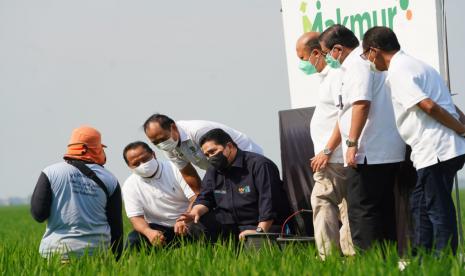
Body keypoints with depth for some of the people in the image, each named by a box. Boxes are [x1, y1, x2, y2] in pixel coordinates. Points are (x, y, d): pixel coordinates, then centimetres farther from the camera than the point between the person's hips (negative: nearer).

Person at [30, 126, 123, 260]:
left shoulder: (51, 172, 4)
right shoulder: (109, 180, 10)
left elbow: (38, 214, 1)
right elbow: (116, 224, 13)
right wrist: (116, 258, 20)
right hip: (97, 249, 1)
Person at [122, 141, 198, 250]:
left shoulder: (175, 169, -6)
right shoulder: (130, 186, 0)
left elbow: (196, 198, -14)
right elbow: (136, 218, -7)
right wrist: (149, 232, -33)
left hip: (187, 224, -1)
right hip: (158, 229, 1)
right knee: (133, 240, -28)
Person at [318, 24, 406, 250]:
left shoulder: (356, 64, -10)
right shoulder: (366, 61, 21)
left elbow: (361, 104, -23)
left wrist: (352, 143, -22)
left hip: (370, 154, -10)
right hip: (390, 153, 10)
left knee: (361, 209, -8)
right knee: (384, 209, 12)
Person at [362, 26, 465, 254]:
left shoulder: (398, 72, -13)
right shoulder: (414, 64, 20)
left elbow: (429, 106, -22)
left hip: (435, 151, -10)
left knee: (438, 210, -4)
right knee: (420, 204, 17)